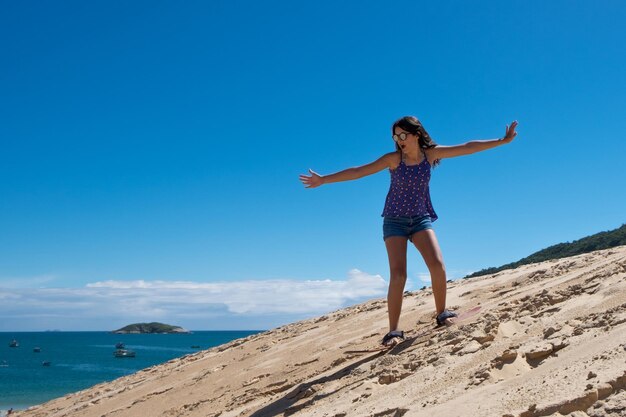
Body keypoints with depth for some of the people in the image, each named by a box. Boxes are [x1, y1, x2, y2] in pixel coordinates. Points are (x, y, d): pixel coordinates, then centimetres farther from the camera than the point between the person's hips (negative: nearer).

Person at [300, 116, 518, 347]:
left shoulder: (430, 154, -4)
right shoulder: (394, 158, -9)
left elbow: (468, 147, -3)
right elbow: (359, 171, -8)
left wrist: (502, 140, -4)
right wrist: (323, 180, -10)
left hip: (421, 219, 2)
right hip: (395, 221, -2)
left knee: (437, 265, -16)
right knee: (398, 275, -14)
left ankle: (441, 313, 7)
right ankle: (394, 331, -9)